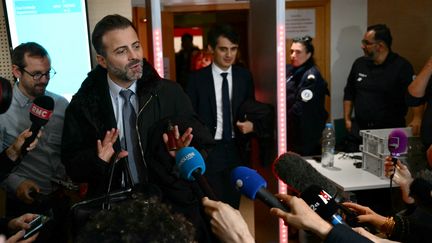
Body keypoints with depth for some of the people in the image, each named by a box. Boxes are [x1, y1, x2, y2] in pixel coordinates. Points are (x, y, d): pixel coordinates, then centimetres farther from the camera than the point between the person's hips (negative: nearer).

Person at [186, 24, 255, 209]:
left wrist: (251, 124, -9)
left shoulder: (244, 76, 3)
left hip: (236, 151, 3)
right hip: (208, 152, -3)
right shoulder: (197, 78, -6)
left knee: (233, 204, 13)